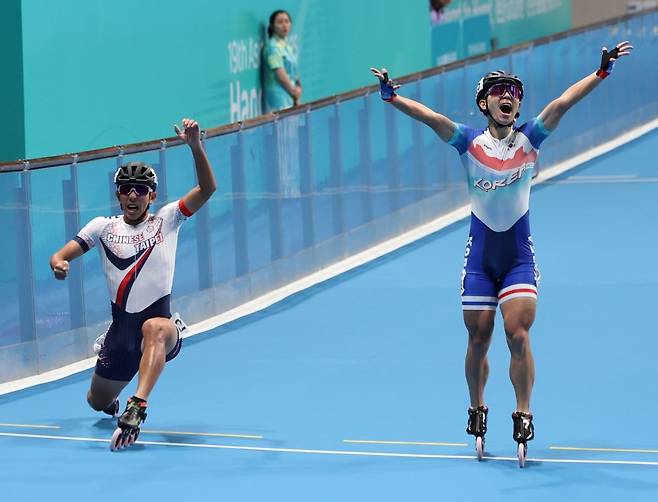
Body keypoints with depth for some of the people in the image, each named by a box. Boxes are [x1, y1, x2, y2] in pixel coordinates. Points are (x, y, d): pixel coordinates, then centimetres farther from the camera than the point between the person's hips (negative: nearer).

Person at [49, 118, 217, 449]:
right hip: (121, 329, 4)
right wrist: (58, 263, -22)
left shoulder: (166, 220, 3)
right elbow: (62, 255, 3)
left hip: (160, 321, -4)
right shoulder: (103, 227, 9)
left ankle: (137, 408, -55)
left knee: (154, 329, -42)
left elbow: (207, 189, -8)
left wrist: (195, 145, -22)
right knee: (98, 402, 14)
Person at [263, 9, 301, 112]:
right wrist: (294, 92, -6)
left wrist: (298, 88, 1)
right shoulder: (273, 47, -11)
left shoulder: (289, 47, 14)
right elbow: (281, 76, -15)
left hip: (291, 98, 8)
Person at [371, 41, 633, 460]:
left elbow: (562, 103, -12)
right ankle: (477, 410, 26)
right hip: (480, 256, 1)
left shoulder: (529, 139, -1)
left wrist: (601, 72, -22)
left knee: (519, 335, -12)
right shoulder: (470, 142, -1)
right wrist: (392, 97, -28)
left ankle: (524, 416, -1)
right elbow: (430, 117, -14)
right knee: (478, 339, 5)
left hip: (519, 256, -1)